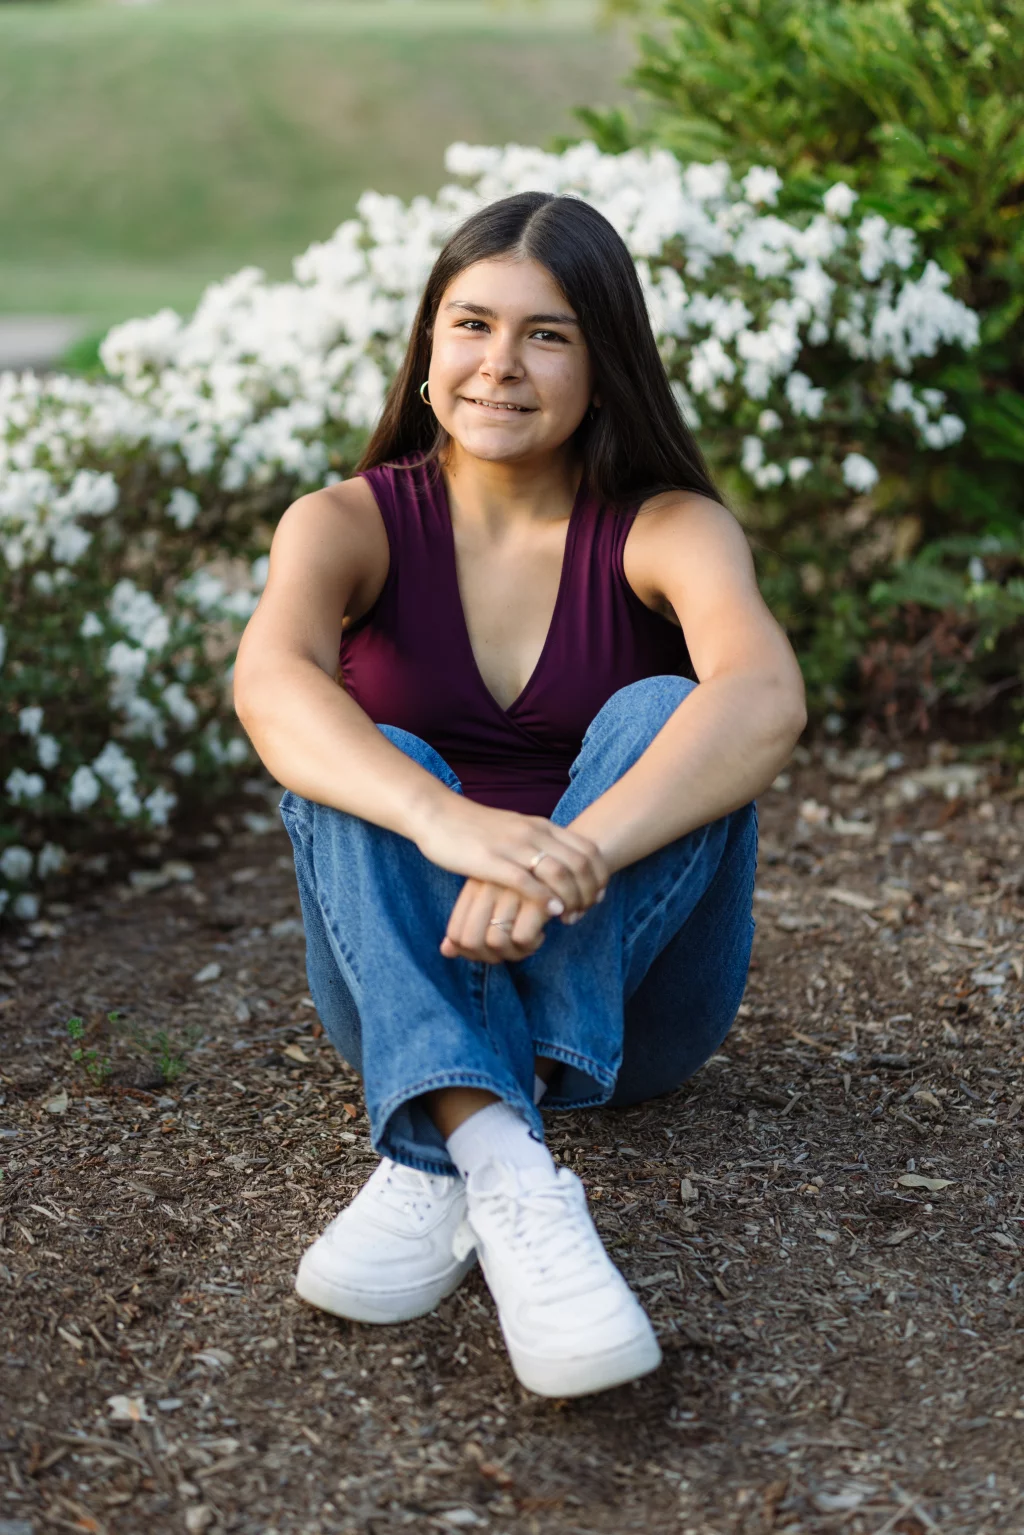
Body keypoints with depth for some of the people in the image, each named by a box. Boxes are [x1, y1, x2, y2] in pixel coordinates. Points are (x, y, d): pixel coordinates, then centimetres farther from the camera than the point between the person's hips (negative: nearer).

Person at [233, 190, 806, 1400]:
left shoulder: (668, 527, -7)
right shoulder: (351, 523, -4)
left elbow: (765, 696, -30)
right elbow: (270, 680, -28)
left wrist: (569, 861, -48)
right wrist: (449, 823, -48)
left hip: (629, 985, 0)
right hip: (413, 984, 1)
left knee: (662, 715, -26)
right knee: (372, 765, -27)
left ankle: (435, 1162, -38)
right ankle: (503, 1170, -49)